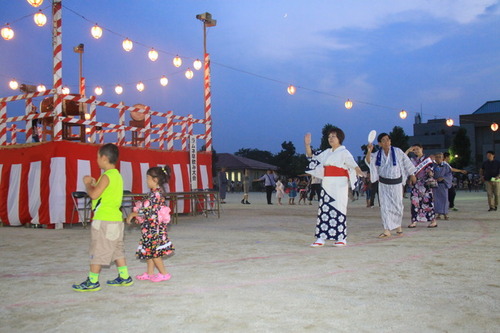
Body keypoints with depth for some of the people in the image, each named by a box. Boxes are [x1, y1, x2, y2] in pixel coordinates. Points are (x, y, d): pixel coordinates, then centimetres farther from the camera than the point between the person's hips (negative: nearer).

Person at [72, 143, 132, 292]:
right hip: (116, 219, 9)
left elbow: (94, 194, -19)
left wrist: (87, 183, -3)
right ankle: (124, 277, 20)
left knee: (97, 251, -1)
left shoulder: (107, 176, -14)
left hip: (104, 220, -9)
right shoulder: (117, 175, 14)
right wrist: (94, 184, 12)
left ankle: (92, 282, 6)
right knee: (117, 250, 16)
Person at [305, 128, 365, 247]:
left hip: (339, 185, -6)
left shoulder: (344, 152, -3)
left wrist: (360, 172, -37)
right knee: (324, 209, 4)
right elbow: (312, 158, 22)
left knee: (338, 209, -5)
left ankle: (342, 238, 4)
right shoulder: (327, 152, 16)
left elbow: (353, 164, -18)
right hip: (327, 184, 6)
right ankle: (321, 238, 7)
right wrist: (307, 145, 10)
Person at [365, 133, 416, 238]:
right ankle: (387, 230, -1)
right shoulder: (377, 154, -4)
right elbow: (368, 161, -17)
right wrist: (369, 151, -34)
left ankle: (398, 226, 32)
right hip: (383, 184, 1)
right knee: (384, 206, -3)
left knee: (397, 205, 10)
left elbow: (407, 162, 2)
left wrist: (412, 175, 9)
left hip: (396, 183, -1)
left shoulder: (397, 151, -8)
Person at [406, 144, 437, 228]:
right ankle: (414, 221, 2)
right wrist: (408, 150, 4)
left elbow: (430, 170, 1)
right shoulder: (412, 160, 14)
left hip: (425, 183, -3)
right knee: (415, 202, -1)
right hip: (415, 183, 3)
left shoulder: (427, 159, 5)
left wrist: (430, 173, -21)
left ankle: (433, 221, 3)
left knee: (428, 201, -4)